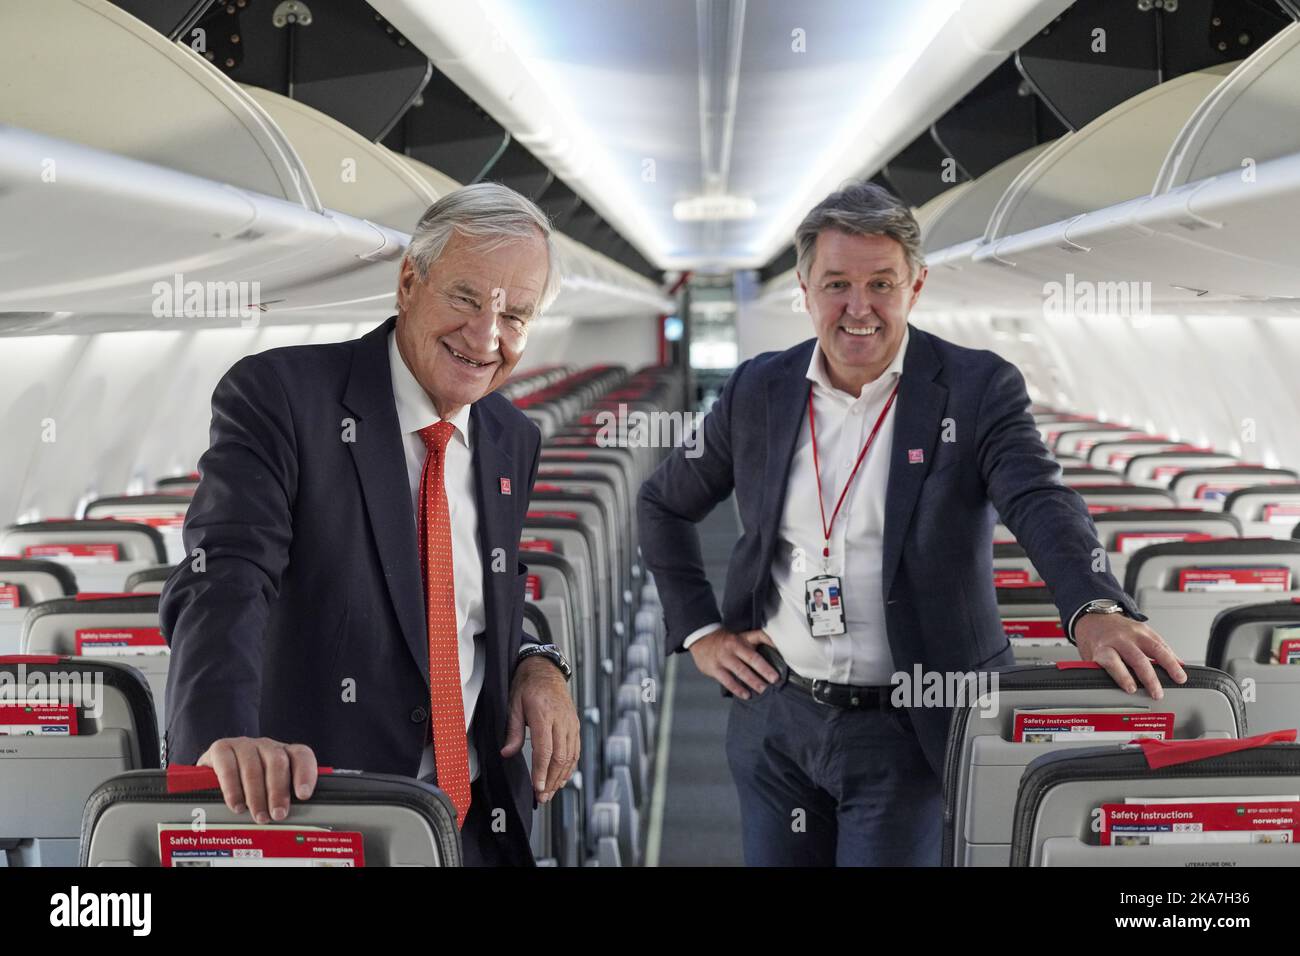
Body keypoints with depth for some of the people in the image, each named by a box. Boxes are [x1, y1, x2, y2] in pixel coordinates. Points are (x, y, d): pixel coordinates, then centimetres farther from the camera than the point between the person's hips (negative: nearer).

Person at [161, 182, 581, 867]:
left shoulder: (513, 441, 5)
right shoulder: (277, 396, -13)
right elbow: (222, 580, -26)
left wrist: (535, 665, -5)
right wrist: (226, 737, -43)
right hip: (303, 812, -5)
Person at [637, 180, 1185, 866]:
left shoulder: (978, 389, -7)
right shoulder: (758, 392, 2)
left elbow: (1042, 504, -23)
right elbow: (663, 505, 15)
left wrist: (1096, 609, -43)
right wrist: (699, 630, 5)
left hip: (907, 731, -3)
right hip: (775, 720, 4)